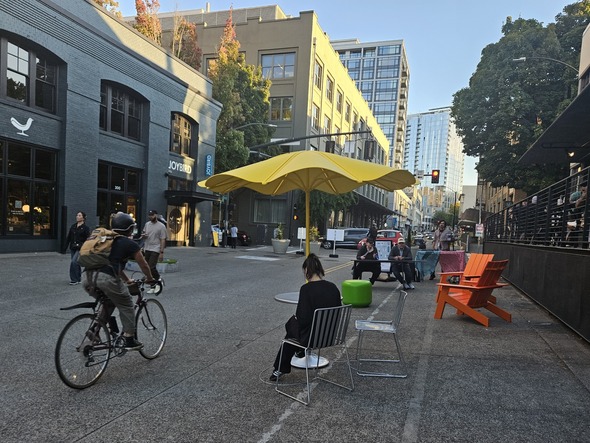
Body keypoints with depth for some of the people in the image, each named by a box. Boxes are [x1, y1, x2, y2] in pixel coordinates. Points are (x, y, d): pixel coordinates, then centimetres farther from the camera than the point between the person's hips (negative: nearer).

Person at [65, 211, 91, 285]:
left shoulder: (85, 228, -5)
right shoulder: (73, 226, 11)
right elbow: (68, 237, 16)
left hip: (80, 248, -6)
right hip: (73, 248, 6)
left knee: (73, 262, -16)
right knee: (76, 263, 13)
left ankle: (74, 279, -8)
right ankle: (78, 279, 23)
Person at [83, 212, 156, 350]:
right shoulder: (130, 244, 8)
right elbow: (144, 265, 18)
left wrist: (127, 280, 51)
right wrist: (150, 279, 37)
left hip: (88, 277, 7)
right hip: (106, 278, -7)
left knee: (107, 302, 31)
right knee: (126, 306, 12)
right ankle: (130, 341, 15)